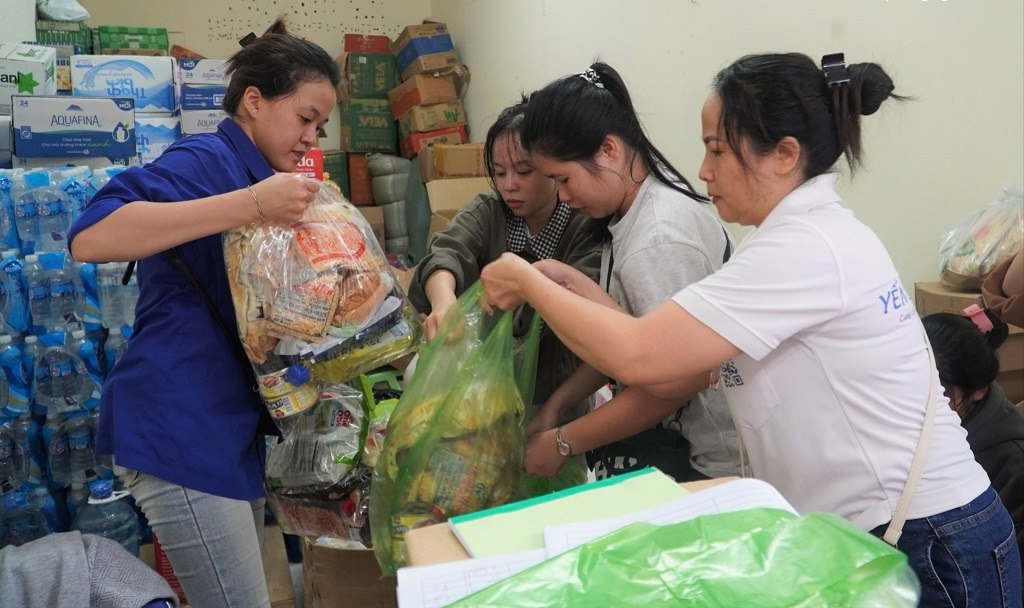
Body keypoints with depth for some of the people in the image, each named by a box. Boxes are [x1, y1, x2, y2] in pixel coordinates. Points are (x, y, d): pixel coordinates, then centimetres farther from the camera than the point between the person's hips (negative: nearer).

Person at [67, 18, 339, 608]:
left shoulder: (263, 174, 16)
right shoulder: (207, 160, -12)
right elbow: (90, 237, -28)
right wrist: (252, 204, -32)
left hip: (234, 425, 9)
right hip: (181, 430, -9)